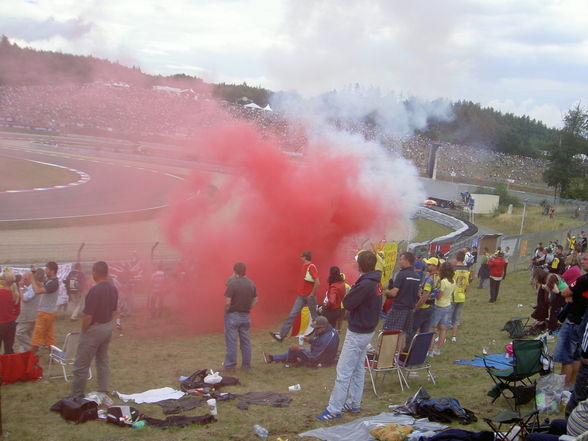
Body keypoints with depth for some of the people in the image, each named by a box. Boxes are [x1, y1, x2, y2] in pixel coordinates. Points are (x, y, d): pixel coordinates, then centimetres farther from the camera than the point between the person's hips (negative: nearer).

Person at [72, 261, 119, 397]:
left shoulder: (95, 290, -22)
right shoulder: (113, 289, 4)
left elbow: (88, 316, -21)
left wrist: (83, 330, -8)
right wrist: (107, 322, 19)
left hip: (94, 328, -8)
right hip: (108, 328, 8)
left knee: (81, 365, 0)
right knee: (103, 361, 17)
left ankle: (76, 395, 5)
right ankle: (103, 392, 20)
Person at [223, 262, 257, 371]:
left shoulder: (232, 284, -16)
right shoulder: (251, 284, 4)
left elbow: (227, 302, -20)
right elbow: (255, 300, 9)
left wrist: (225, 313, -4)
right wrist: (247, 309, 13)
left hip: (232, 316, -5)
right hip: (245, 316, 6)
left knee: (231, 341, 2)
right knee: (245, 341, 12)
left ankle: (229, 365, 8)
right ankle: (246, 365, 17)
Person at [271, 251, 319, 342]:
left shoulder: (311, 267, -15)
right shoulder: (304, 266, 11)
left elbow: (317, 282, -23)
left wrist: (312, 294, -17)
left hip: (309, 296, -8)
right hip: (301, 296, 8)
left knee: (314, 316, 7)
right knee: (292, 315, 2)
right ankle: (281, 335, -2)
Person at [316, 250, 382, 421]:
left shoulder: (365, 284, -24)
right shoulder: (376, 282, 4)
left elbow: (347, 303, -20)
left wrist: (353, 288, -5)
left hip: (357, 333, -10)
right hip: (368, 330, 10)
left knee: (343, 372, -6)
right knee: (358, 369, 18)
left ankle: (334, 410, -3)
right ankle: (354, 404, 27)